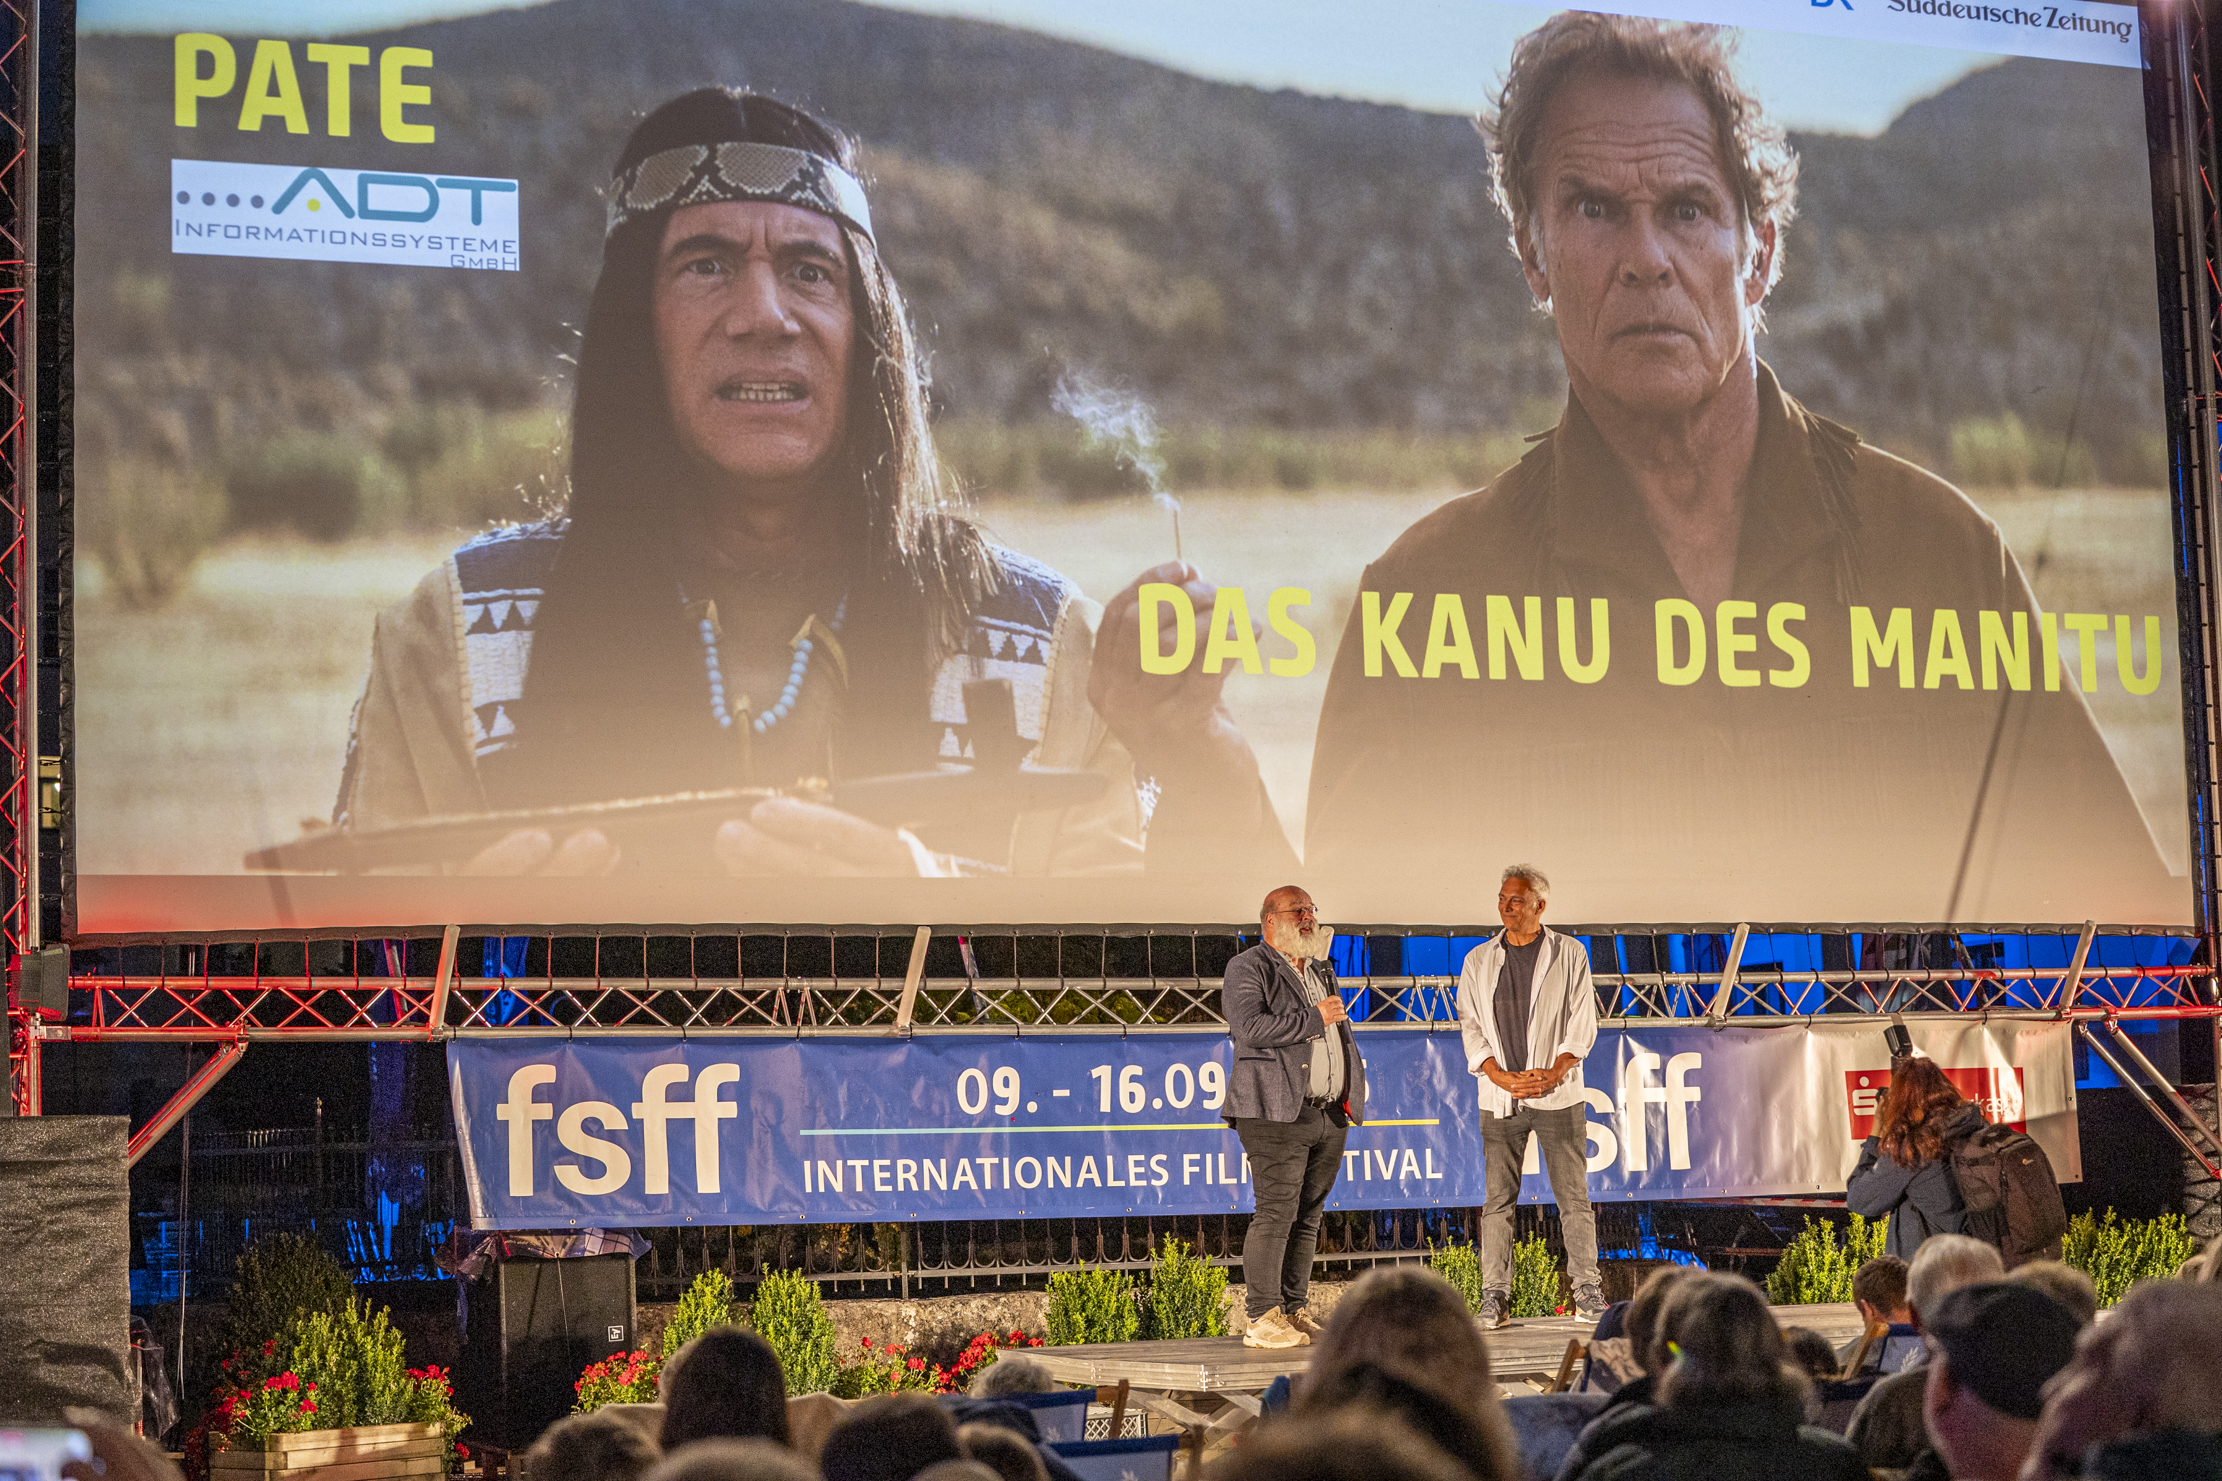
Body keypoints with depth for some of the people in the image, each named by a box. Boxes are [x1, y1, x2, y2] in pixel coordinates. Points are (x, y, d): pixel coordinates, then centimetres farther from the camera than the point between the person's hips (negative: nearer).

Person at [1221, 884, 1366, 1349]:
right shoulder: (1247, 969, -3)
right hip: (1278, 1112, -8)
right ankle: (1261, 1319, -10)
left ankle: (1292, 1310, 12)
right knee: (1276, 1212, -12)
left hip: (1329, 1115, 8)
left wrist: (1349, 1088, 20)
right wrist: (1314, 1019, -13)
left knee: (1309, 1215, 7)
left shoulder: (1321, 971, 23)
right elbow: (1249, 1028, -18)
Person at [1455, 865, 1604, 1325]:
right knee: (1498, 1199, -1)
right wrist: (1502, 1078, -8)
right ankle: (1495, 1296, 1)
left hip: (1558, 1095, -1)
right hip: (1500, 1097, 1)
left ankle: (1587, 1292, 5)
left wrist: (1554, 1072, -12)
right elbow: (1471, 1028, 6)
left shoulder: (1569, 954, 5)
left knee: (1574, 1197, -1)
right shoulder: (1479, 960, 10)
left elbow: (1582, 1023, 1)